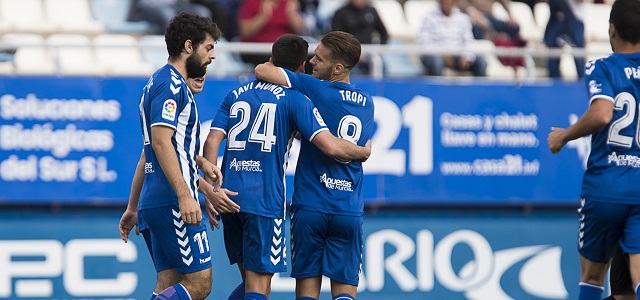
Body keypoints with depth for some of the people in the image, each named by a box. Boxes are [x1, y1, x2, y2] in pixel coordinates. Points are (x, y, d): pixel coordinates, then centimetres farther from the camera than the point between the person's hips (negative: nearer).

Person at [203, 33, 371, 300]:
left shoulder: (236, 95, 14)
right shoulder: (295, 99, -2)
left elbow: (212, 141, 3)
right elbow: (331, 147, -11)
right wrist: (363, 152, 8)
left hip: (229, 197, 5)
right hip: (264, 199, -5)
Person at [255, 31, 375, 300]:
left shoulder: (315, 89, -9)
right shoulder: (367, 102, 9)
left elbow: (262, 71, -11)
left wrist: (271, 66, 11)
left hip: (310, 205, -4)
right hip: (350, 209, 4)